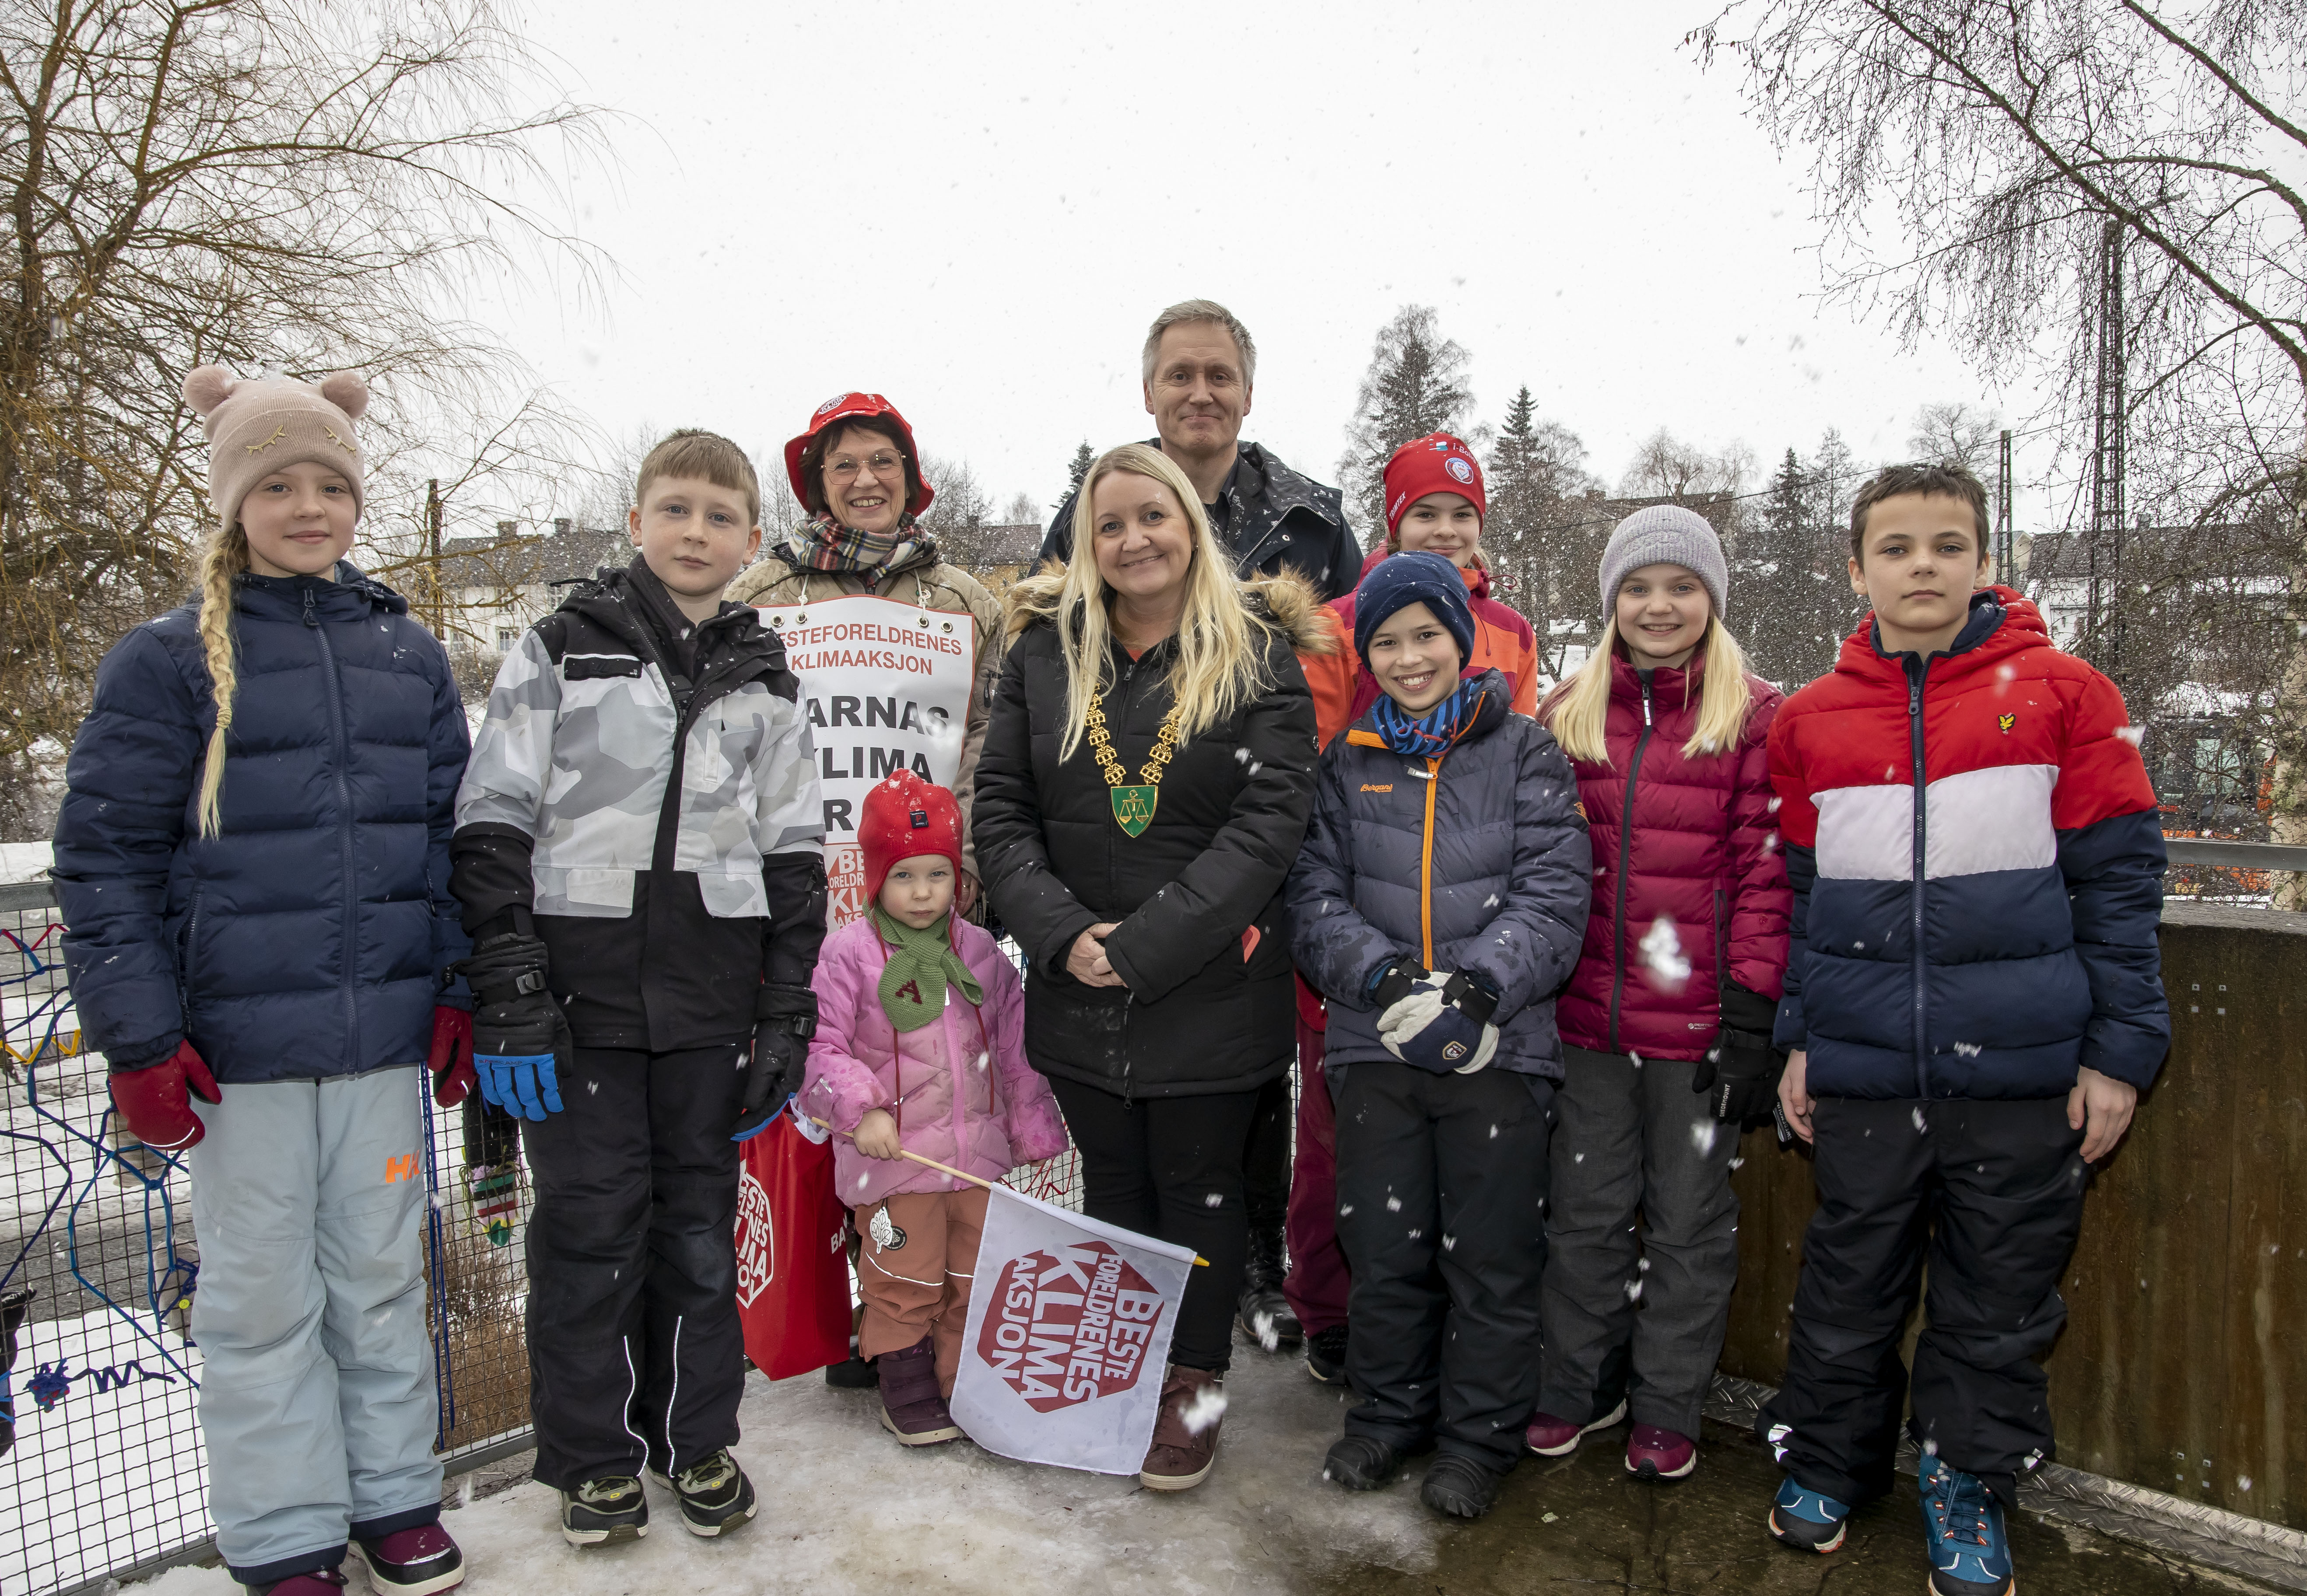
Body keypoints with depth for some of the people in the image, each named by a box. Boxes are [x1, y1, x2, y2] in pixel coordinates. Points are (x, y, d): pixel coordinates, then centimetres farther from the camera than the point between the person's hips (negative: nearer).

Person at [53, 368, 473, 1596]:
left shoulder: (407, 654, 8)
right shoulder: (168, 661, -2)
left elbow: (454, 833, 10)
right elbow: (103, 860, -3)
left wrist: (459, 992, 5)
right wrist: (140, 1038, -8)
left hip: (385, 1030, 3)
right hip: (238, 1035, -2)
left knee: (381, 1274, 13)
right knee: (264, 1292, 9)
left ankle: (395, 1496, 30)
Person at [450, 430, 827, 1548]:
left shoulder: (765, 683, 9)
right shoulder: (560, 652, 1)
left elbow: (793, 856, 9)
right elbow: (491, 827, -2)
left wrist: (786, 1016, 4)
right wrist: (508, 994, -10)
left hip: (708, 998, 2)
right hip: (580, 989, -2)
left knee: (700, 1223, 11)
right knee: (590, 1223, 5)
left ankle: (697, 1440, 28)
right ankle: (594, 1455, 24)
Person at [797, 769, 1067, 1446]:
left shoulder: (981, 950, 2)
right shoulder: (850, 952, -9)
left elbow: (1016, 1043, 9)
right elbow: (823, 1045, -7)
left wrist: (1033, 1128, 9)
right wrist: (859, 1110, -19)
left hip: (976, 1147, 4)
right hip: (892, 1151, -4)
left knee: (974, 1274, 14)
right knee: (905, 1277, 6)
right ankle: (906, 1389, 26)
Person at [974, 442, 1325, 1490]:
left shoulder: (1258, 655, -6)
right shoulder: (1045, 652, 3)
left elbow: (1269, 820, -14)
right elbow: (1000, 809, 1)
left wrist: (1146, 944, -19)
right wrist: (1063, 933, -14)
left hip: (1213, 991, -3)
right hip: (1077, 994, 3)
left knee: (1199, 1191, 11)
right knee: (1113, 1189, 18)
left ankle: (1193, 1384, 31)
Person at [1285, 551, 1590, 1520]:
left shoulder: (1525, 753, 2)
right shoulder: (1346, 763, 8)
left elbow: (1554, 896, -5)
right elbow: (1316, 898, 2)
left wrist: (1479, 984, -20)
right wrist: (1386, 978, -15)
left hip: (1498, 1045, -2)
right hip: (1374, 1044, 2)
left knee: (1491, 1256, 7)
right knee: (1384, 1249, 13)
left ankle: (1479, 1434, 27)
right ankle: (1389, 1413, 33)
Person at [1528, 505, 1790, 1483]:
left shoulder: (1755, 717, -2)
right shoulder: (1571, 714, 8)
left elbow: (1765, 871, -5)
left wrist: (1752, 1013, -10)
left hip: (1698, 1020, -3)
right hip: (1589, 1010, 3)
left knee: (1689, 1215, 10)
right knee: (1586, 1208, 12)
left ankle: (1668, 1409, 26)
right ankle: (1576, 1388, 29)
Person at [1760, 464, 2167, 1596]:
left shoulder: (2063, 696, -1)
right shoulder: (1810, 721, 5)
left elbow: (2119, 879, -1)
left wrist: (2121, 1047, -4)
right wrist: (1798, 1036, 7)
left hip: (2021, 1074, -1)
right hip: (1863, 1074, 2)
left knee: (1999, 1300, 12)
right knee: (1849, 1289, 14)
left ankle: (1968, 1485, 32)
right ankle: (1827, 1461, 34)